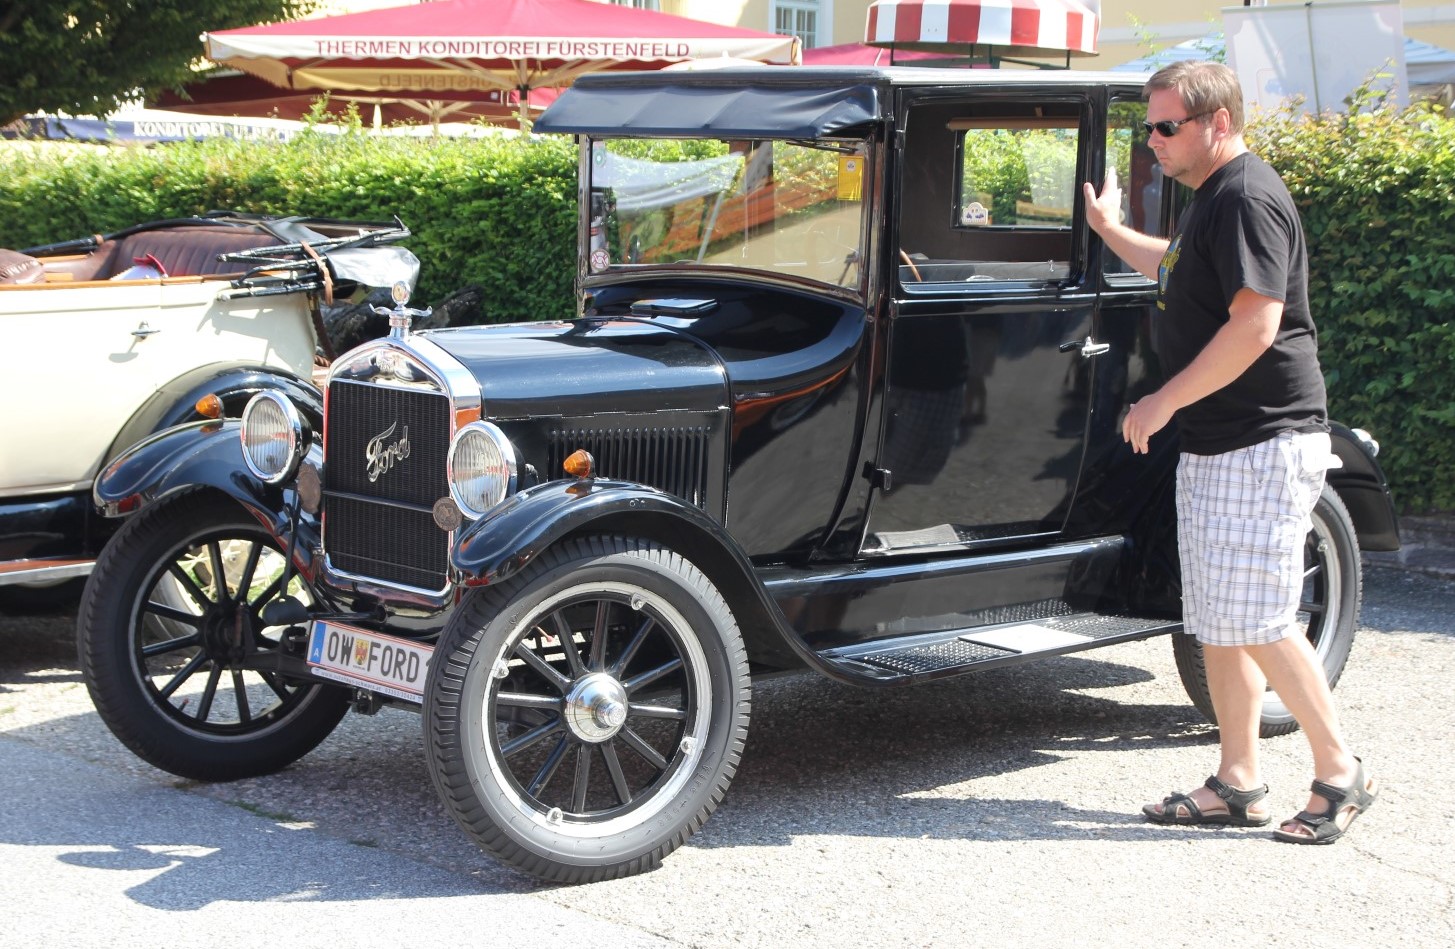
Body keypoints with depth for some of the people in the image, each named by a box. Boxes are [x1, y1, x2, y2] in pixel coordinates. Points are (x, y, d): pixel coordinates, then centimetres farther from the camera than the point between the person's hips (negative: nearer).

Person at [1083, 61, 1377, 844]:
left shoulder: (1249, 200, -16)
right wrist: (1110, 231, 35)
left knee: (1256, 622, -8)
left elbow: (1256, 323, -25)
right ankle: (1238, 784, 17)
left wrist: (1165, 401, -20)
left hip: (1264, 444, -11)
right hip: (1216, 446, 11)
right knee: (1215, 622, 11)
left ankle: (1339, 774, 4)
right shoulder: (1213, 200, 16)